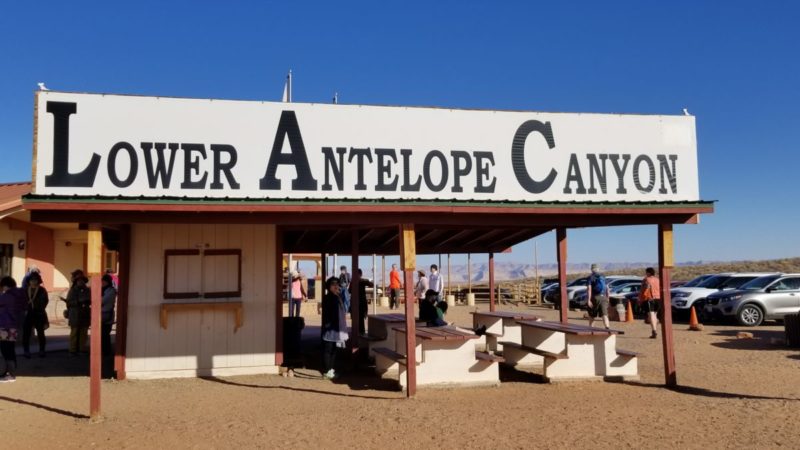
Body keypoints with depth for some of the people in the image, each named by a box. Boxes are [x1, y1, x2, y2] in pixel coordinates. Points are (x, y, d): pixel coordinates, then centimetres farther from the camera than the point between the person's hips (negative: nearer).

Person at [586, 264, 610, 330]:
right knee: (604, 314, -5)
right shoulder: (603, 276, 11)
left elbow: (589, 289, -13)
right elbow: (607, 288, 13)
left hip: (595, 297, -3)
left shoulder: (591, 277, -4)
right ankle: (607, 328, -23)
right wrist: (607, 298, 21)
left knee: (592, 315, 14)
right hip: (603, 297, 3)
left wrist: (588, 300, -15)